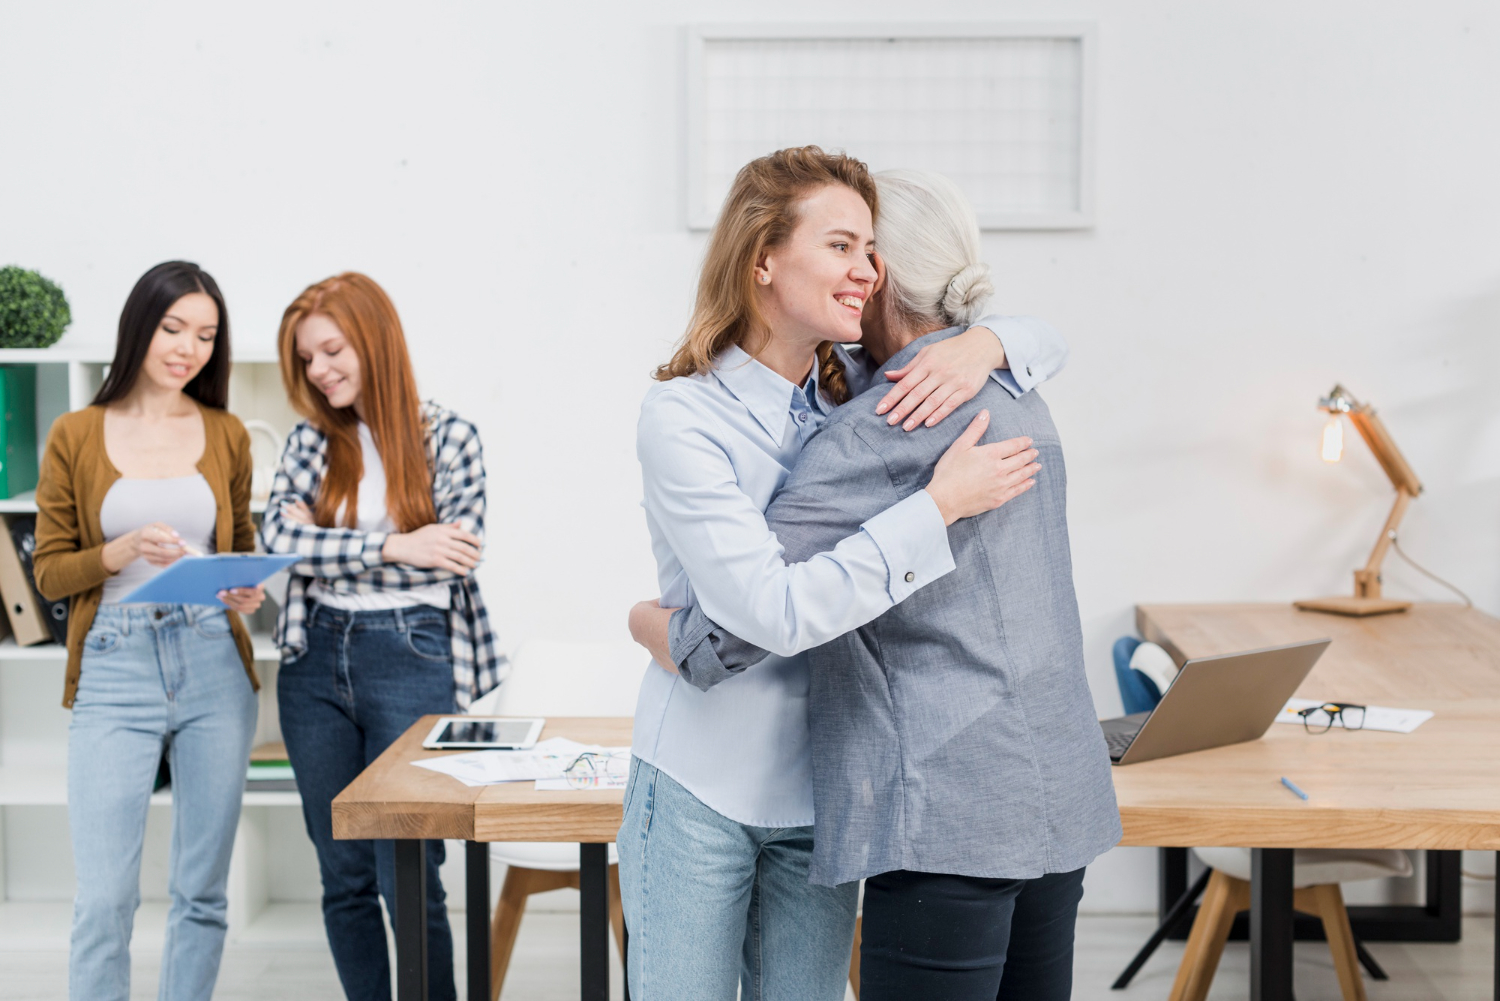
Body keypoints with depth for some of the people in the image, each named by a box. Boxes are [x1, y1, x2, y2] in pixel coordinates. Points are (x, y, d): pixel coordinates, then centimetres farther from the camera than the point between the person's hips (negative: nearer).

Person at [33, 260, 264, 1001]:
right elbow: (49, 572, 4)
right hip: (115, 669, -2)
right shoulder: (75, 436, 2)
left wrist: (248, 589, -5)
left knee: (202, 890, 7)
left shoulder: (226, 435, 8)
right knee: (105, 897, -7)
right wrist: (122, 551, -14)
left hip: (213, 668, 2)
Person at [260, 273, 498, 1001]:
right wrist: (395, 545, -15)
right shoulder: (312, 440, 8)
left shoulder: (448, 437, -1)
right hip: (317, 660, 4)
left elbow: (457, 555, -10)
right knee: (344, 878, 10)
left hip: (412, 657, -4)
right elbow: (278, 538, -6)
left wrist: (326, 542, -8)